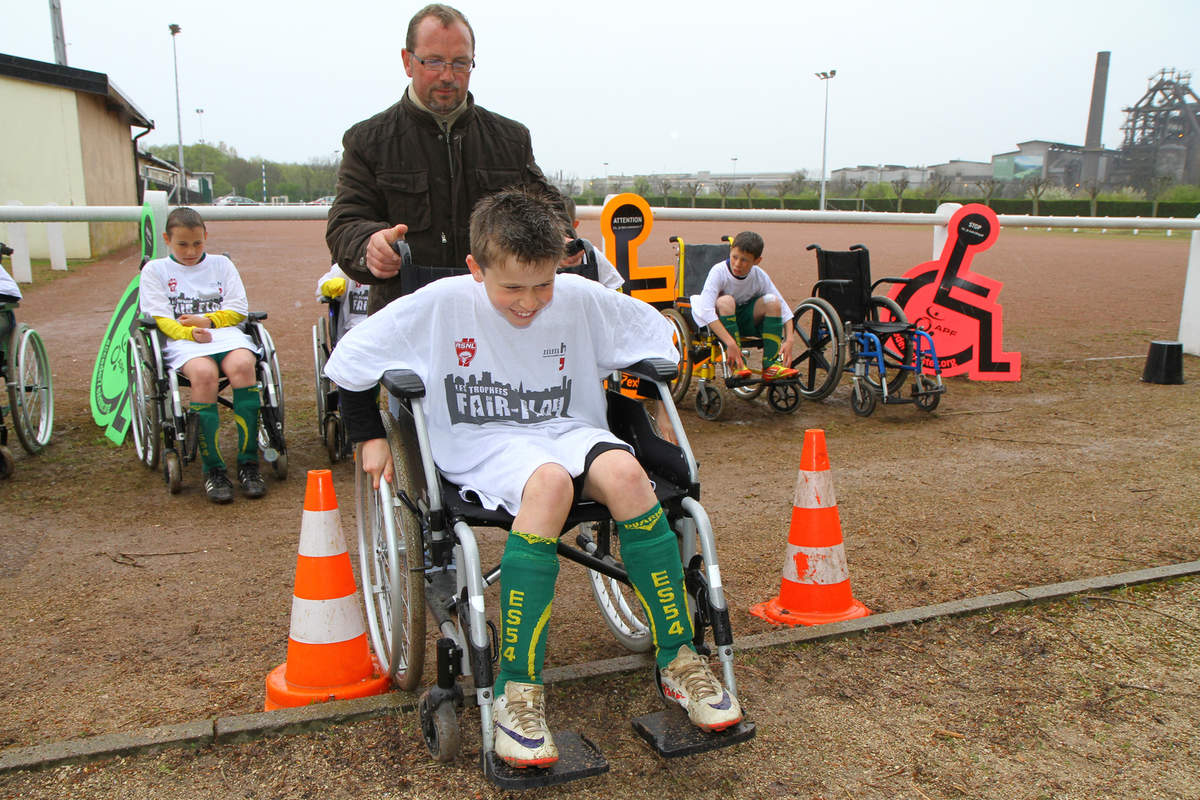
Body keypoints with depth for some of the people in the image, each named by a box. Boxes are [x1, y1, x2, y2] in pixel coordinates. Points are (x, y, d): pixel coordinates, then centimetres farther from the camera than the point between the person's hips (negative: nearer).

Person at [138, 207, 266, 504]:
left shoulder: (221, 264, 20)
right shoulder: (155, 270, 15)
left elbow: (239, 309, 12)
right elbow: (160, 319, 3)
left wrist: (208, 319, -6)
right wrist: (189, 332, -15)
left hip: (225, 332, 2)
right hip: (182, 342, -1)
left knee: (241, 365, -34)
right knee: (203, 372, -37)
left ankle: (248, 462, -29)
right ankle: (213, 469, -30)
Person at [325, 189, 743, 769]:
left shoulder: (580, 298, -4)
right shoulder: (440, 303, -9)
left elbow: (657, 334, 12)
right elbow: (348, 362, 1)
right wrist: (370, 438, 3)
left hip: (569, 432, 3)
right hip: (483, 449, -3)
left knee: (624, 471, -32)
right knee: (550, 481, -38)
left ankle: (678, 660, -19)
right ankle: (517, 692, -32)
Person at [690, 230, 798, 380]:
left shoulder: (760, 276, -10)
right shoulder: (719, 271, -22)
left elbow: (783, 308, -6)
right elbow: (706, 310, -34)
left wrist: (789, 340, -21)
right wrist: (730, 343, -41)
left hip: (745, 322, 4)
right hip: (719, 323, -3)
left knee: (772, 301, -21)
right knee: (725, 301, -34)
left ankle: (771, 365, -19)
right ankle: (736, 364, -29)